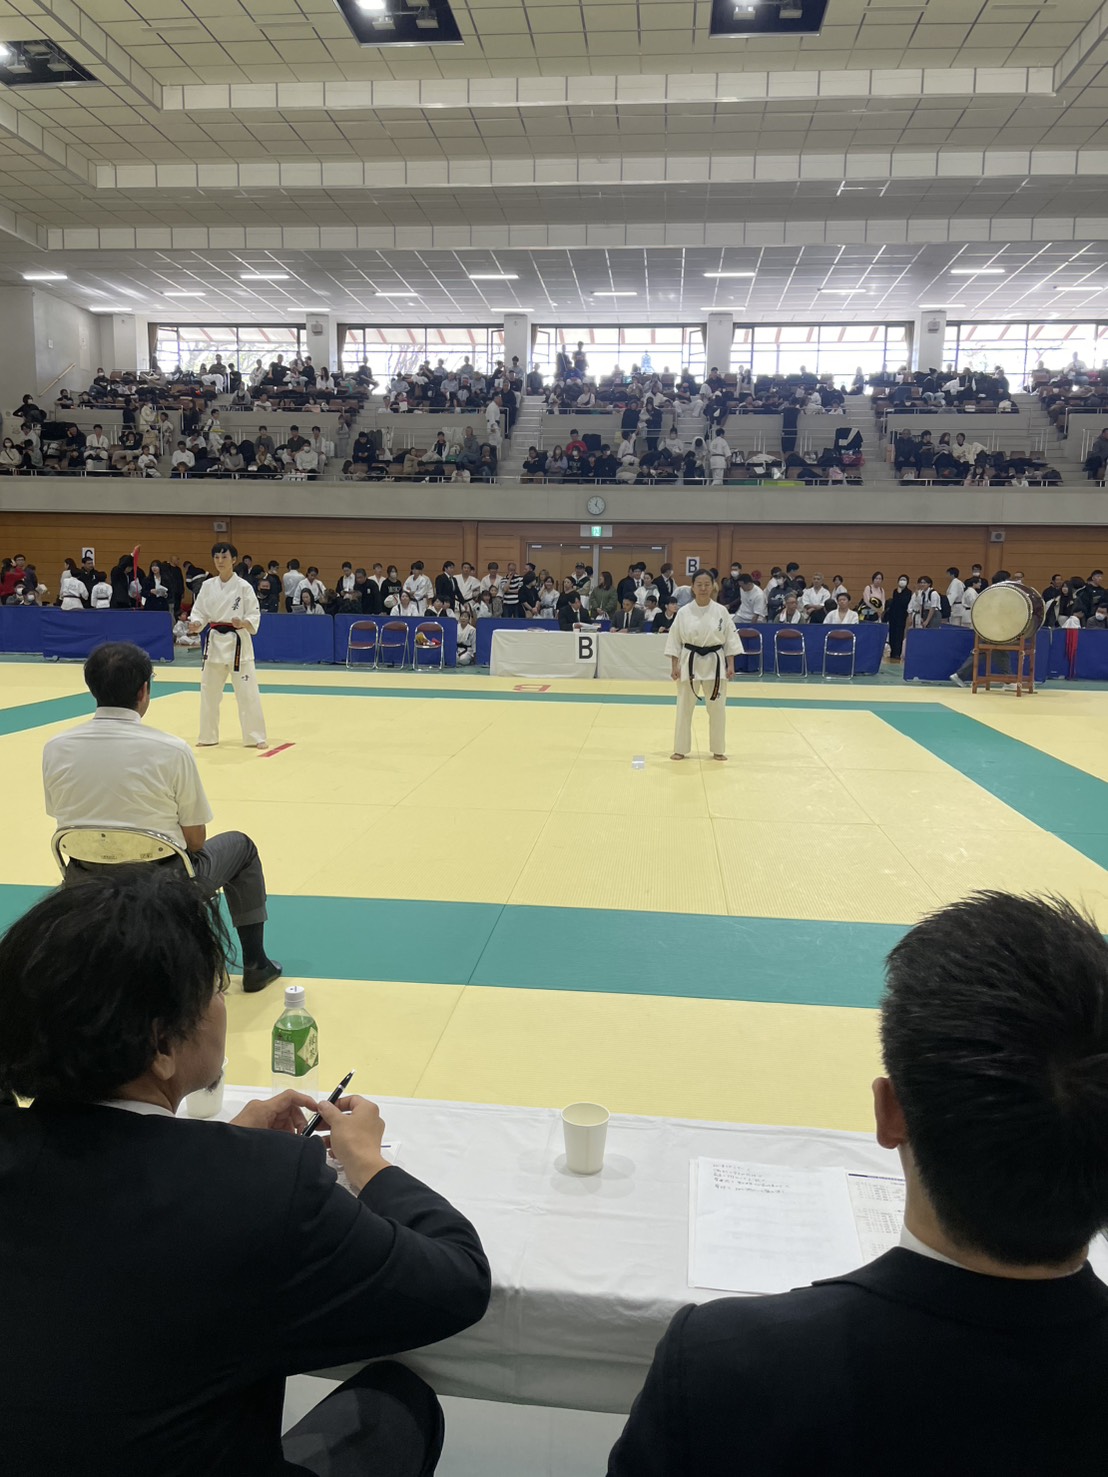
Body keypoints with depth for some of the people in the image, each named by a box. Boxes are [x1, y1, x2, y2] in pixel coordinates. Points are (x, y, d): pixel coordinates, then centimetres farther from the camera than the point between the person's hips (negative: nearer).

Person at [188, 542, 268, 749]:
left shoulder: (244, 587, -7)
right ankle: (208, 736, 23)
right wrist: (196, 624, -13)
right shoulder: (207, 586, 4)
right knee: (209, 691, 10)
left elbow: (254, 615, -7)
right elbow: (199, 611, 8)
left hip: (238, 643, -4)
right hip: (215, 641, 4)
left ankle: (256, 737, 6)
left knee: (247, 692, -4)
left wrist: (243, 623, -27)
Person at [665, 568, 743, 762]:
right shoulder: (684, 612, -4)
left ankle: (718, 750, 20)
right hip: (690, 663, 0)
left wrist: (730, 665, -2)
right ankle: (680, 749, 17)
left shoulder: (721, 612, -2)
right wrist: (674, 666, -5)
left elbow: (730, 639, 2)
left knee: (717, 708, 6)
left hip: (714, 663, 0)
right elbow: (675, 640, 0)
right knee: (684, 707, 5)